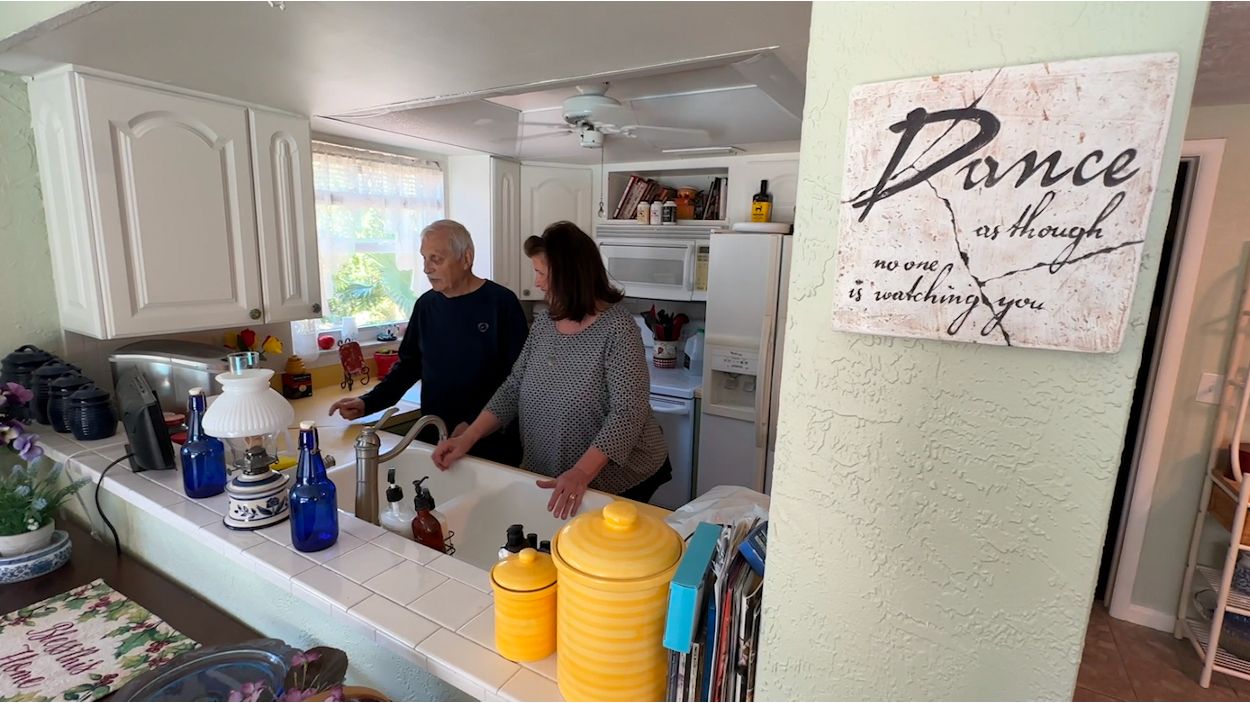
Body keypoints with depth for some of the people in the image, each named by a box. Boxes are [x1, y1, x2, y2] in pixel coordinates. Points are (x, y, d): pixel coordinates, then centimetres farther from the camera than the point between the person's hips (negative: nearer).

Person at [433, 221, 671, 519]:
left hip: (617, 483, -6)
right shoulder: (544, 324, 0)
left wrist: (581, 473, -34)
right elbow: (513, 388, 3)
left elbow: (627, 413, -25)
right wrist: (468, 438, -7)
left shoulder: (617, 327, -21)